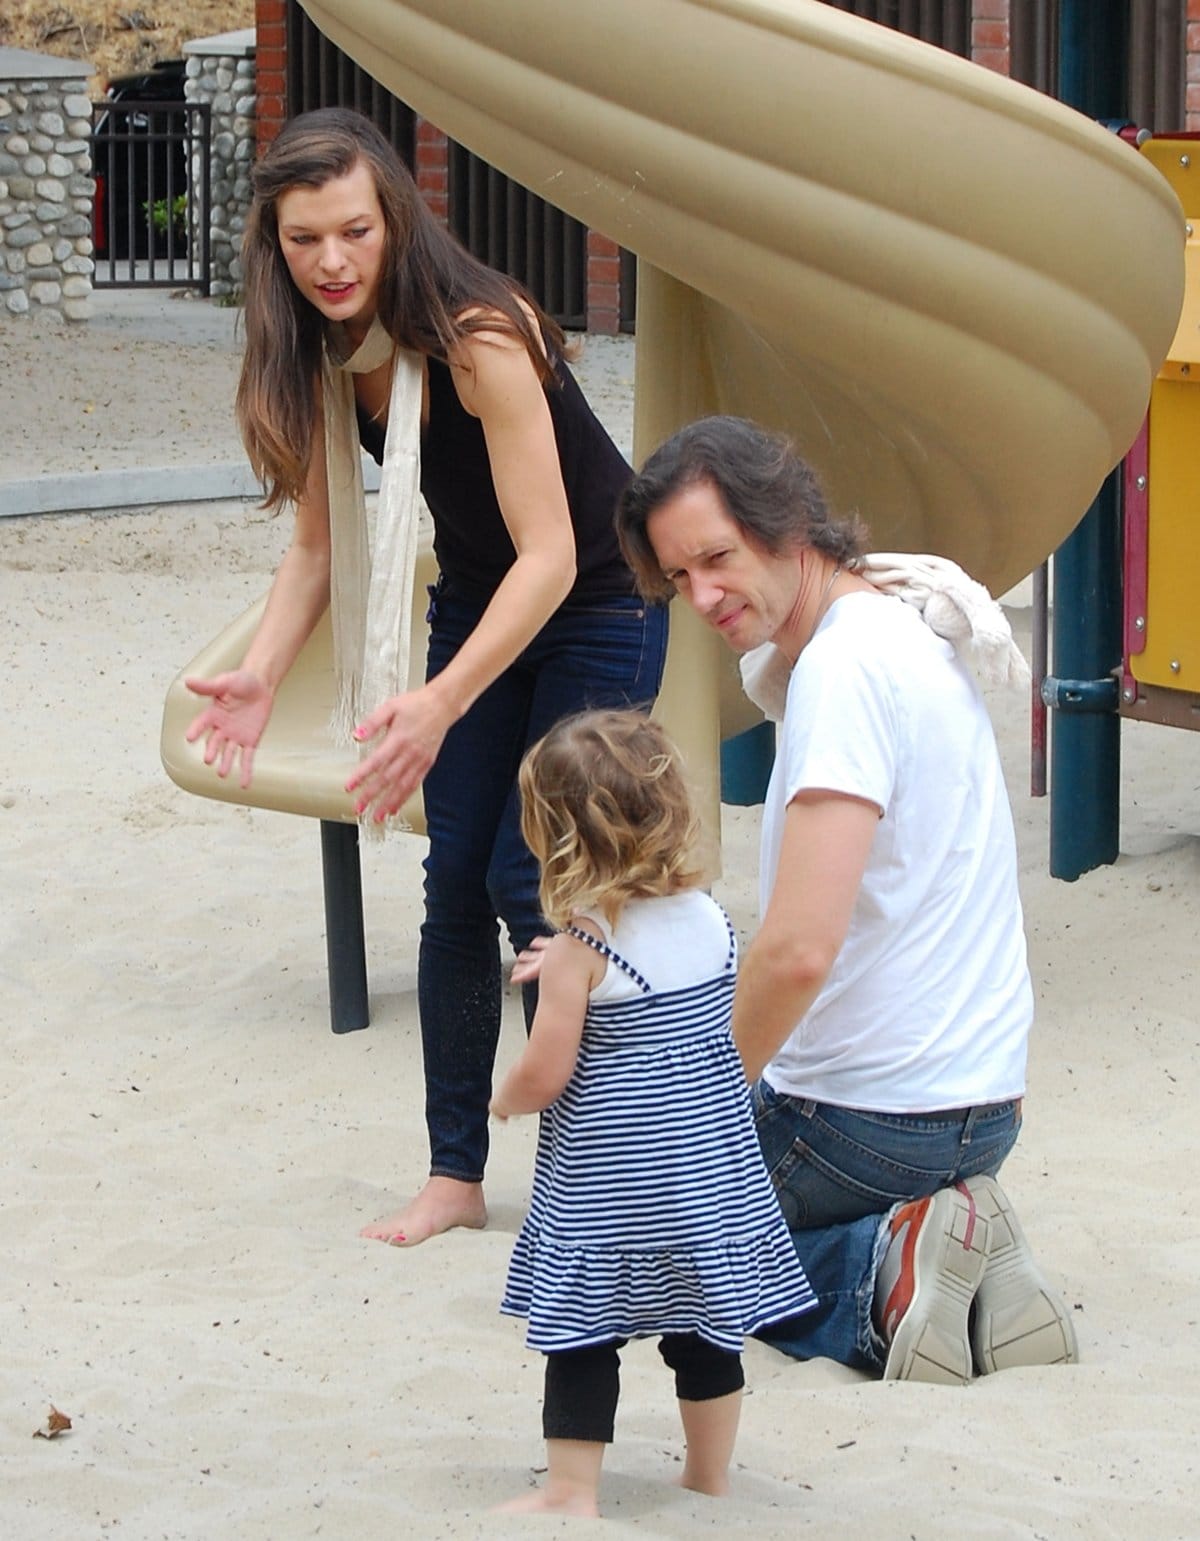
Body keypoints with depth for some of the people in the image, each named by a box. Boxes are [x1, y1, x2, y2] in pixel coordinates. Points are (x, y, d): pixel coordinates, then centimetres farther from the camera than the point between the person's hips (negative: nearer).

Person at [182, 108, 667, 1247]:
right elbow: (320, 542, -3)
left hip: (594, 604, -6)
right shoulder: (319, 355, -11)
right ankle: (455, 1174, 9)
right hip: (478, 600, 6)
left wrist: (440, 704, -44)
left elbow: (550, 557, -35)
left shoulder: (478, 339, -32)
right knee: (455, 881, 2)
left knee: (529, 881, -9)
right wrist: (259, 675, -20)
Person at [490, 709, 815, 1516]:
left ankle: (572, 1489, 6)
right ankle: (710, 1475, 27)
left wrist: (503, 1100, 7)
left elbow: (544, 1077, -17)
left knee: (582, 1336, 4)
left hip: (606, 1186, -5)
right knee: (704, 1331, 16)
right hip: (710, 1169, 5)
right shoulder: (714, 922, -1)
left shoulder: (580, 950, -17)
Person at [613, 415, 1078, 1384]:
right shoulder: (905, 628, 9)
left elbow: (801, 949, -28)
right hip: (983, 1098, 9)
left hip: (867, 1114, -9)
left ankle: (875, 1272, -8)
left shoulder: (844, 667, -22)